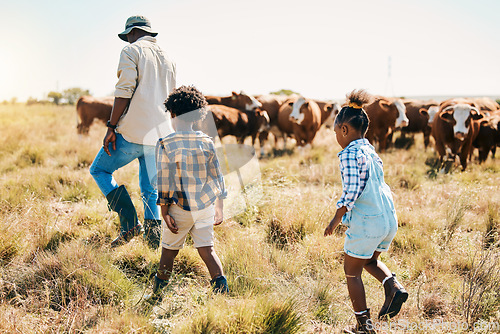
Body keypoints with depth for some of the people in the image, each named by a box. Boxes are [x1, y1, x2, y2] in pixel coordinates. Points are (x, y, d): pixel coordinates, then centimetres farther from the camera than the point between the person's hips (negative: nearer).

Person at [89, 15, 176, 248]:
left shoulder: (131, 51, -3)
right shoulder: (167, 59, 20)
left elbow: (124, 91, -14)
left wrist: (111, 127, -12)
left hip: (132, 133, -7)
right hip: (160, 136, 7)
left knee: (99, 170, 10)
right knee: (150, 190, 17)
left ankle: (130, 223, -2)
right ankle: (153, 228, -2)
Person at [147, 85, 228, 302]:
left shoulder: (165, 144, -9)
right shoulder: (206, 142, 1)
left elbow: (164, 182, -9)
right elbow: (217, 178, 6)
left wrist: (165, 213, -4)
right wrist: (219, 208, 15)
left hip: (180, 207, -2)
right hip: (206, 205, 2)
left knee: (169, 250, 12)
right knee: (206, 248, 7)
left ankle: (157, 294, 26)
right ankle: (222, 290, -3)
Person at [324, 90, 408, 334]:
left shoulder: (350, 154, -13)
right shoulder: (370, 151, 12)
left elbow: (351, 192, -19)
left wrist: (336, 219, -9)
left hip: (366, 222, -8)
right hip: (389, 219, 8)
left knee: (352, 271, 10)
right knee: (370, 260, 30)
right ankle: (394, 287, 5)